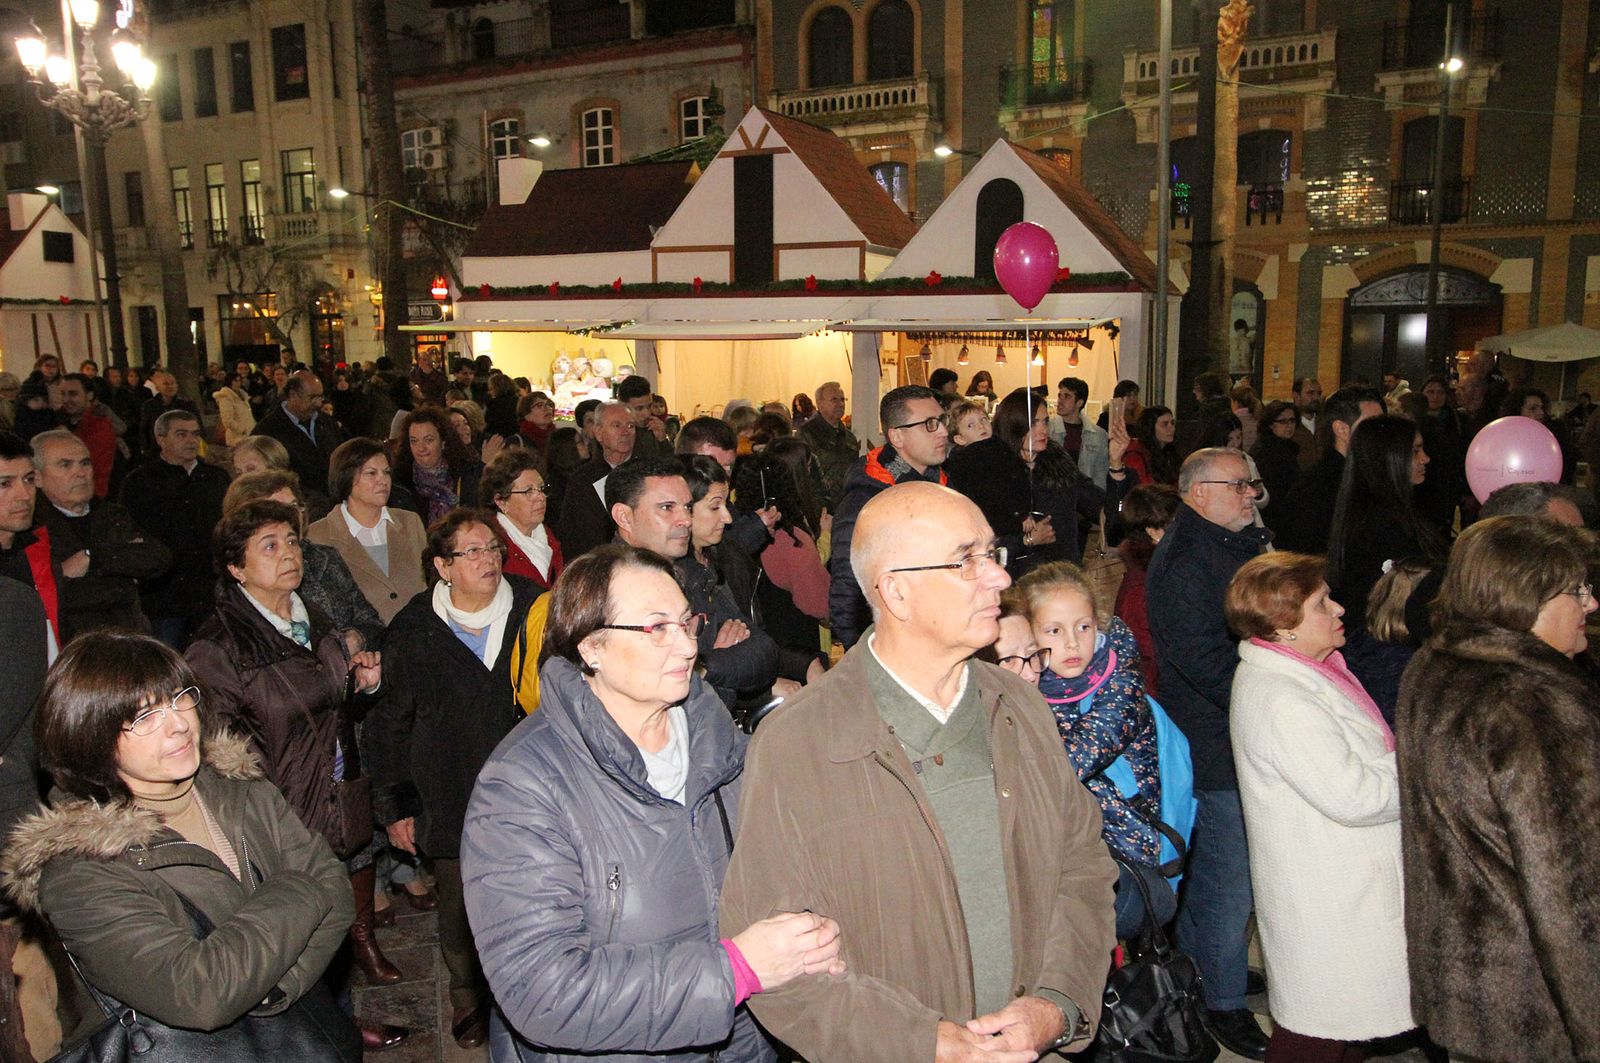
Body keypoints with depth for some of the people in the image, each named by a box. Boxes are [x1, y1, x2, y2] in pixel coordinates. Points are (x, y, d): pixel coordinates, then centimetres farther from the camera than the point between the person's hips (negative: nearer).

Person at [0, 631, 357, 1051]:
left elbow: (333, 884, -1)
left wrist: (273, 988, -14)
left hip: (301, 1009, 6)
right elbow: (198, 997, -21)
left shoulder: (239, 785, 2)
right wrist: (296, 895, -12)